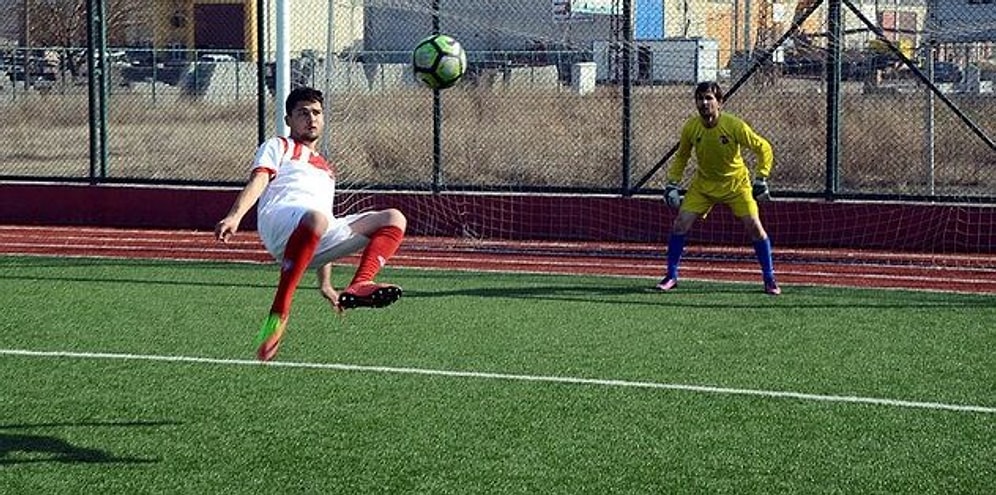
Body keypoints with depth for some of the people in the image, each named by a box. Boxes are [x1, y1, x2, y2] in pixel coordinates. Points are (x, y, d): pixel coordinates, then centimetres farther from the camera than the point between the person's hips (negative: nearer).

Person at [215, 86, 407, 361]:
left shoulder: (327, 171, 42)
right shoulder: (278, 147, 26)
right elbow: (258, 181, 5)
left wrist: (325, 284, 31)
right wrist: (234, 217, -15)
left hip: (319, 238, 6)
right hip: (280, 218, -6)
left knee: (394, 219, -8)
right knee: (315, 218, -42)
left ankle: (360, 286, -35)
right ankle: (278, 315, -44)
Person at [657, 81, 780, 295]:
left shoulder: (734, 125, -24)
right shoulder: (690, 127, -14)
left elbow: (764, 148, -15)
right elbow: (681, 157, 5)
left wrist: (761, 180, -21)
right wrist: (672, 184, -3)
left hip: (736, 183, -3)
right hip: (703, 183, 3)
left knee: (755, 227, -13)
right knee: (680, 224, -9)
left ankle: (769, 279, 1)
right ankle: (671, 276, 5)